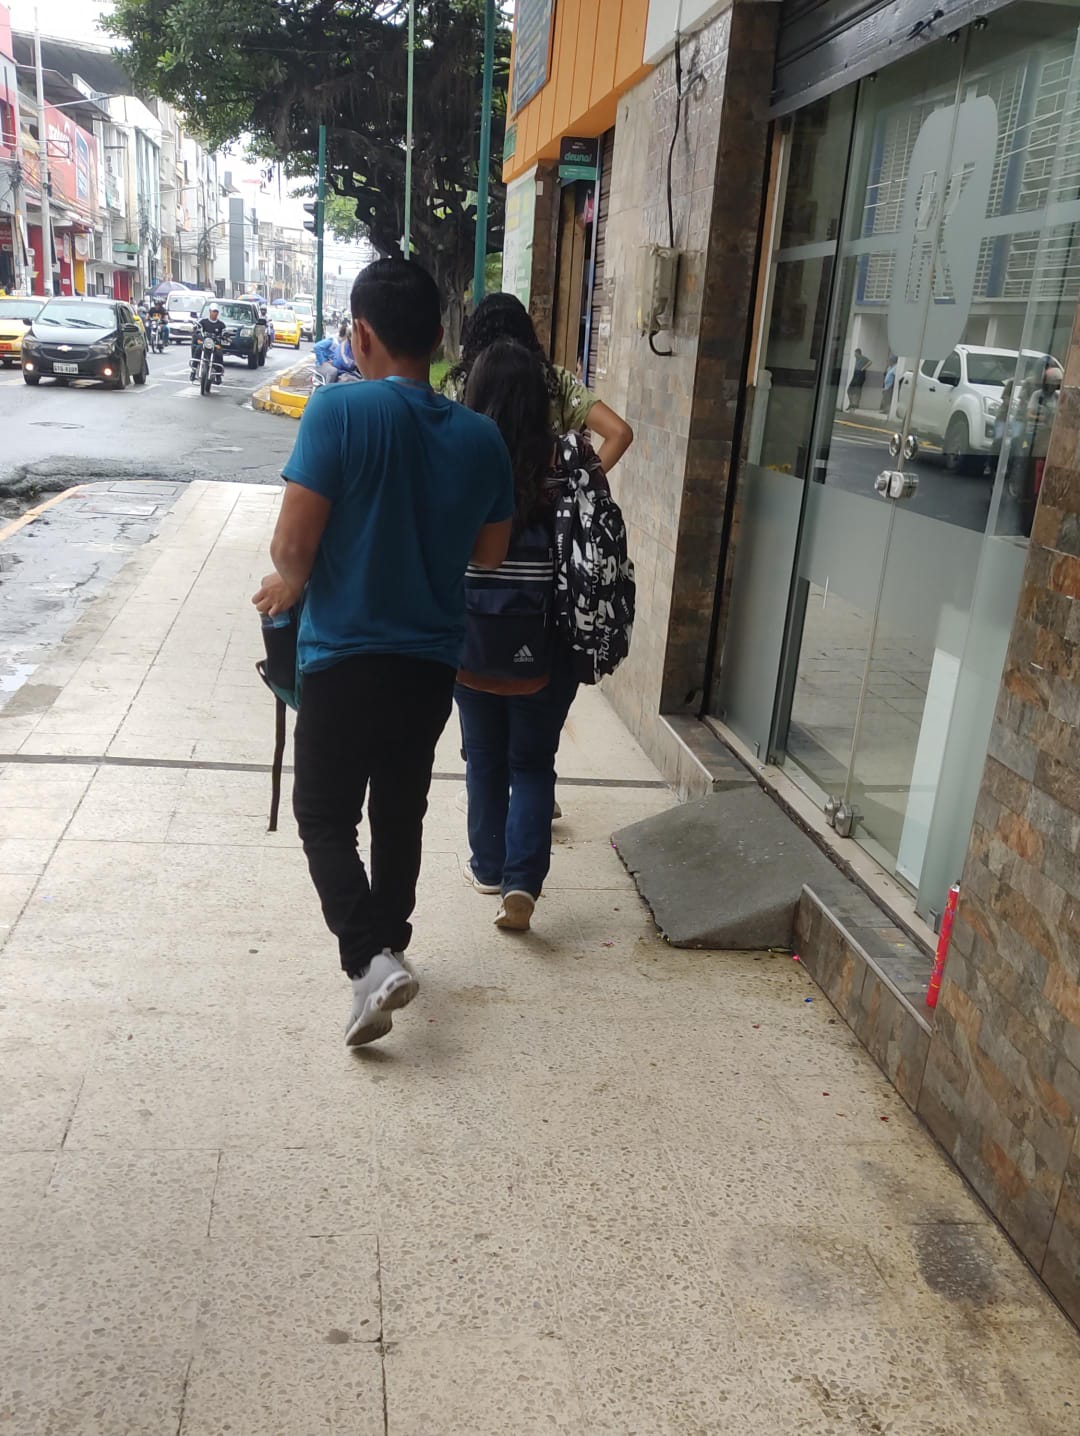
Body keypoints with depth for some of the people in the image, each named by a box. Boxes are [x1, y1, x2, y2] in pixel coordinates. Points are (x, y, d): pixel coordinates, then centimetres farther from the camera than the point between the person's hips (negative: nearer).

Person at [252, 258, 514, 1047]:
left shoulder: (340, 410, -15)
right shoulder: (482, 436, 0)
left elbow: (292, 545, -16)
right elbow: (490, 554, 9)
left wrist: (290, 585, 5)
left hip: (346, 658, -4)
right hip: (432, 663, 5)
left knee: (325, 815, 10)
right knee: (401, 814, 20)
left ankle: (371, 958, -6)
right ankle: (388, 945, 34)